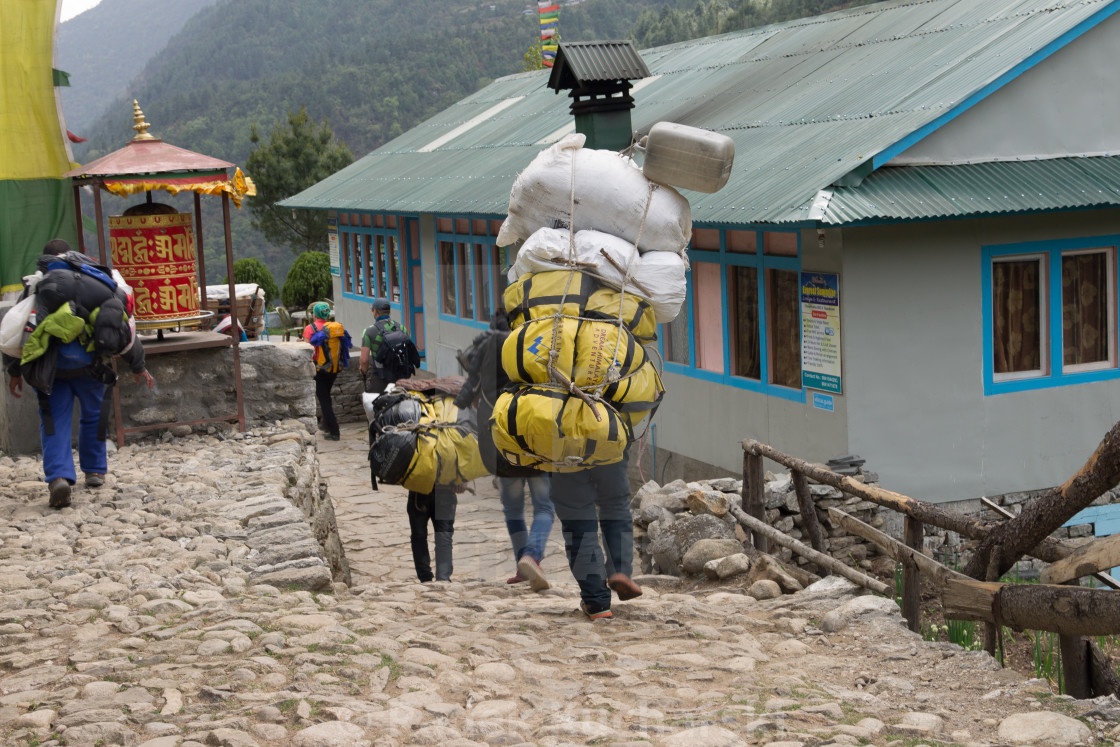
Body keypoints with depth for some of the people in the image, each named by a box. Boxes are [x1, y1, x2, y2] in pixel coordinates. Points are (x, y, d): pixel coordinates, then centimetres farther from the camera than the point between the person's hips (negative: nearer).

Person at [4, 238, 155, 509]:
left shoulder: (36, 287, 13)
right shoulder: (96, 283, 14)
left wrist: (14, 372, 19)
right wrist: (138, 367, 21)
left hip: (49, 366, -1)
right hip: (89, 363, 1)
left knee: (55, 420, 3)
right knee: (93, 415, 21)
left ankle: (58, 477, -15)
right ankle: (95, 471, 30)